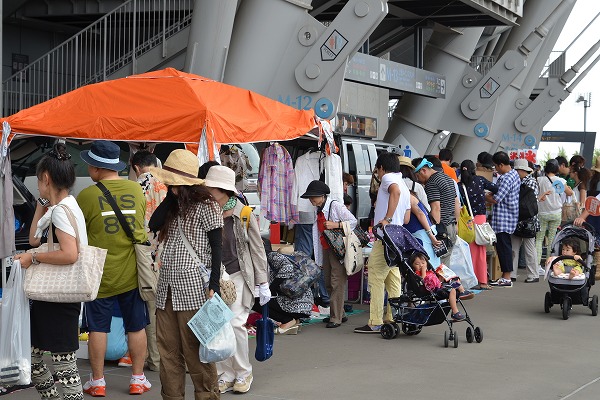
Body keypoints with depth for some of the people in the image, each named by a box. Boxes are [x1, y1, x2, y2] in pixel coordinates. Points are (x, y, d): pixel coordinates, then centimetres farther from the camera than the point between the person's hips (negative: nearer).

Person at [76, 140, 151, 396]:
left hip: (100, 273, -3)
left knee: (98, 328, 8)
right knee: (136, 327, 11)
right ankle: (138, 379, 19)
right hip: (132, 273, 3)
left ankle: (97, 382, 16)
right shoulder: (137, 189, 0)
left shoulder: (87, 196, -13)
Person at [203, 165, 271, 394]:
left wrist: (262, 283, -1)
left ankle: (243, 373, 10)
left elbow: (258, 249, -1)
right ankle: (225, 375, 14)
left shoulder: (244, 214, -6)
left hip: (238, 276, -3)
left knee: (236, 323, -9)